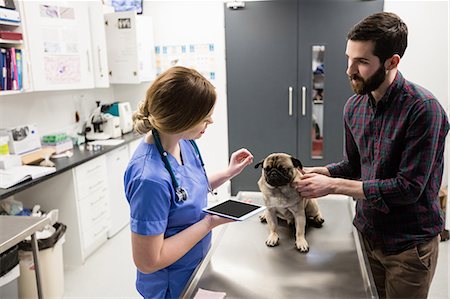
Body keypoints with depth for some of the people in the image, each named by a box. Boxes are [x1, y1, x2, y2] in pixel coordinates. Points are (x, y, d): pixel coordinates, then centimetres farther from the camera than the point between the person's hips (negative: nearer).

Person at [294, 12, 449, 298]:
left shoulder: (423, 109, -22)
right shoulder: (354, 106, -1)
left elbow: (409, 187, -24)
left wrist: (333, 185, -25)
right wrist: (319, 172, -9)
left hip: (409, 243, -5)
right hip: (367, 232, 6)